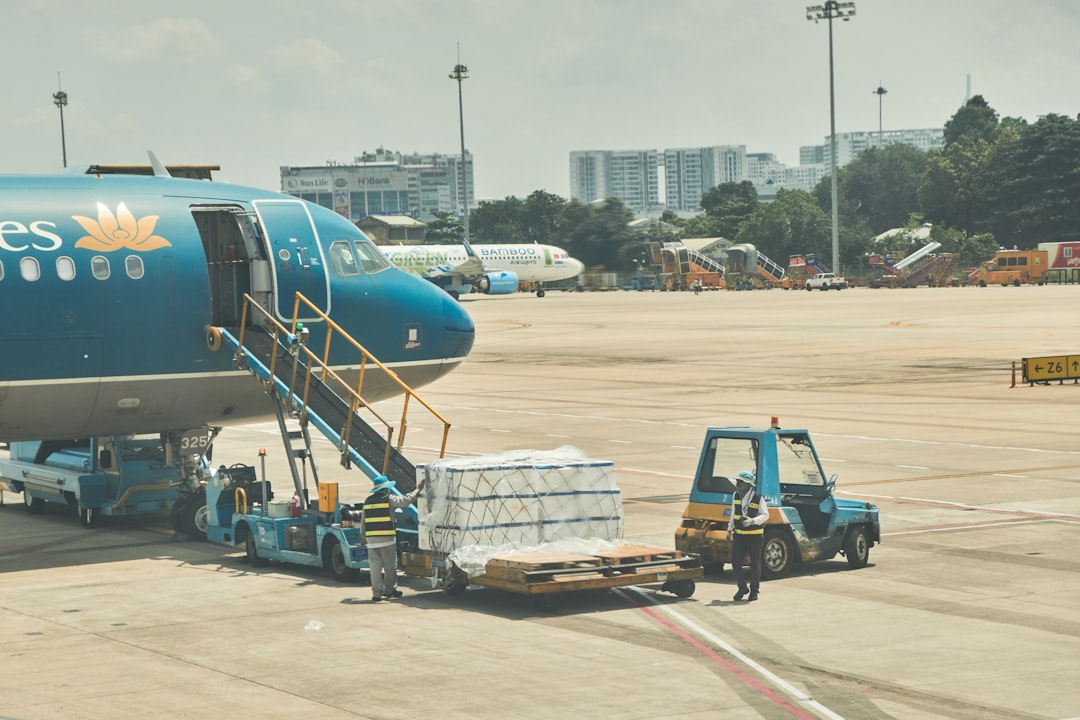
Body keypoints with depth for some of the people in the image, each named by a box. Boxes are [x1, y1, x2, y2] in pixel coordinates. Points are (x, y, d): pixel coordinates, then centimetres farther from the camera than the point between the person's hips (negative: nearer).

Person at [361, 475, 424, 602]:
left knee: (375, 566, 4)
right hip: (387, 538, -4)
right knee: (390, 566, 9)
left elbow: (363, 521, 13)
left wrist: (363, 536, 21)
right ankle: (389, 589, 14)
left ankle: (376, 592, 1)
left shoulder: (368, 501, 11)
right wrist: (418, 490, 3)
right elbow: (406, 500, -8)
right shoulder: (389, 499, -4)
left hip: (371, 539, 4)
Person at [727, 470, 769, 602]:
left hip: (755, 536, -4)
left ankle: (754, 590, 18)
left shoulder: (758, 498, -13)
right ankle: (742, 587, 16)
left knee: (755, 564, 5)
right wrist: (729, 529, 16)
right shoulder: (735, 496, 4)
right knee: (735, 562, -2)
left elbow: (765, 515, -9)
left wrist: (752, 521, -25)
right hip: (739, 535, 4)